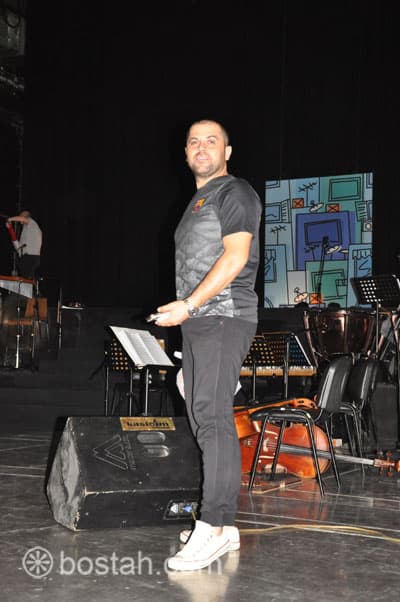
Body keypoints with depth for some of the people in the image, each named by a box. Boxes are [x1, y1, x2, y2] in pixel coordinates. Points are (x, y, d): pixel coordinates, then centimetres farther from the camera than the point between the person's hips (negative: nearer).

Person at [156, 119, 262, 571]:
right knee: (202, 419, 6)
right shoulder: (197, 202, 25)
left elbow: (235, 257, -15)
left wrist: (188, 305, -18)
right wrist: (186, 312, 15)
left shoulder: (234, 193, -3)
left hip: (223, 317, -9)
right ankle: (223, 526, 10)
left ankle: (213, 528, -18)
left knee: (213, 417, -17)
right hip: (195, 320, 10)